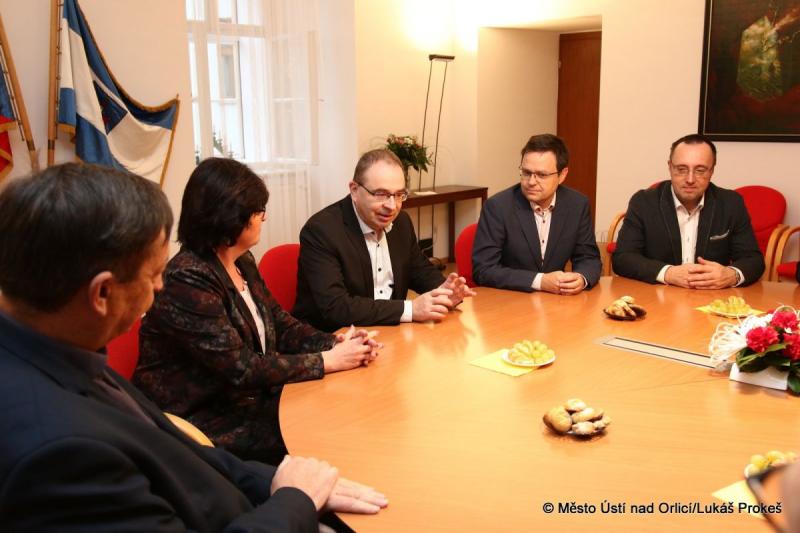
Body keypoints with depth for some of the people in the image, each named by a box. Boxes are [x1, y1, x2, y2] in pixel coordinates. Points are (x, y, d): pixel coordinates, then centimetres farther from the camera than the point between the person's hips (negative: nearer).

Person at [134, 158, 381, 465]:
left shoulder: (243, 263, 5)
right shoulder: (187, 281, -23)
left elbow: (282, 325, 8)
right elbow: (241, 368, -24)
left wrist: (336, 344, -11)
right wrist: (327, 361, -18)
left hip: (249, 400, 8)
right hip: (205, 423, -7)